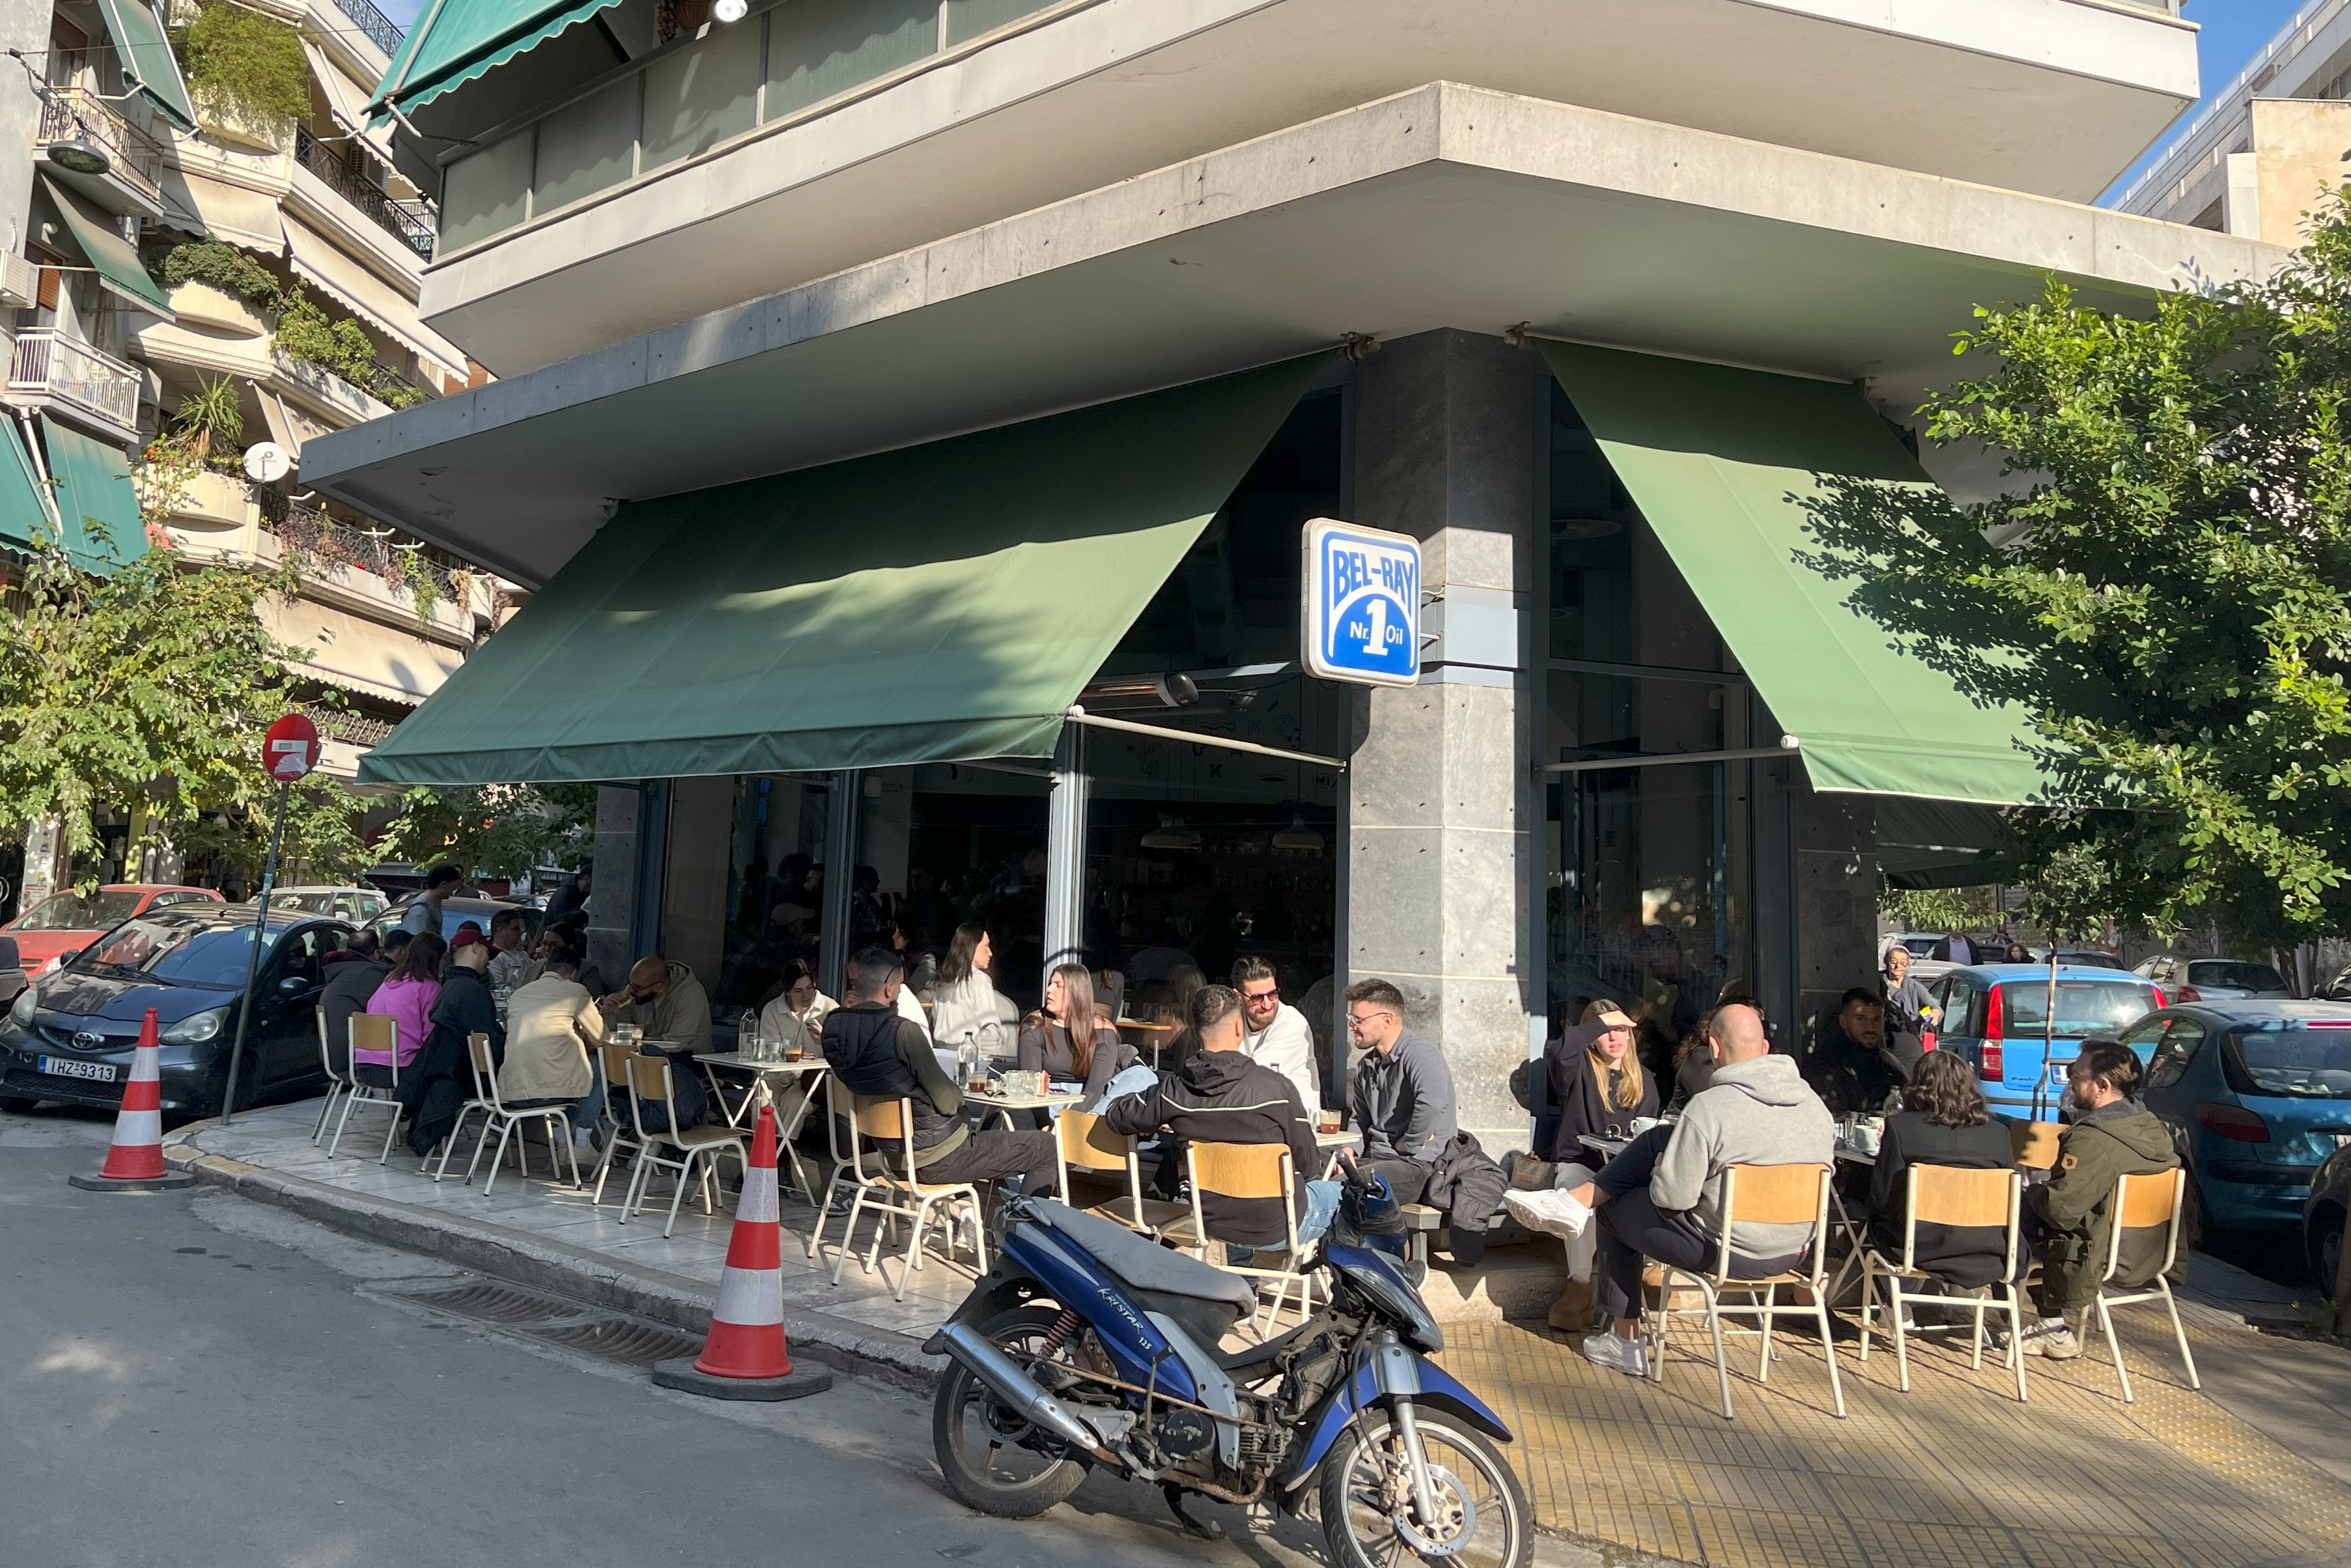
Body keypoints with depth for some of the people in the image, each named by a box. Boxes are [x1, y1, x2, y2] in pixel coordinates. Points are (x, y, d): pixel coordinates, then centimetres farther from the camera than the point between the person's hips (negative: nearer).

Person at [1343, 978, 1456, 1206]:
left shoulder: (1422, 1056, -14)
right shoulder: (1367, 1065, 16)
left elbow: (1432, 1106, -34)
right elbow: (1359, 1121, 28)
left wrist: (1408, 1145, -20)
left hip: (1415, 1165, -9)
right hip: (1373, 1159, 9)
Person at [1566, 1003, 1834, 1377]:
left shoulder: (1709, 1106, -23)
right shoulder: (1816, 1105, -2)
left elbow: (1673, 1196, -20)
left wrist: (1659, 1174, 4)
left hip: (1730, 1252, -7)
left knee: (1615, 1211, 18)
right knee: (1660, 1138, 10)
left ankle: (1626, 1343, 27)